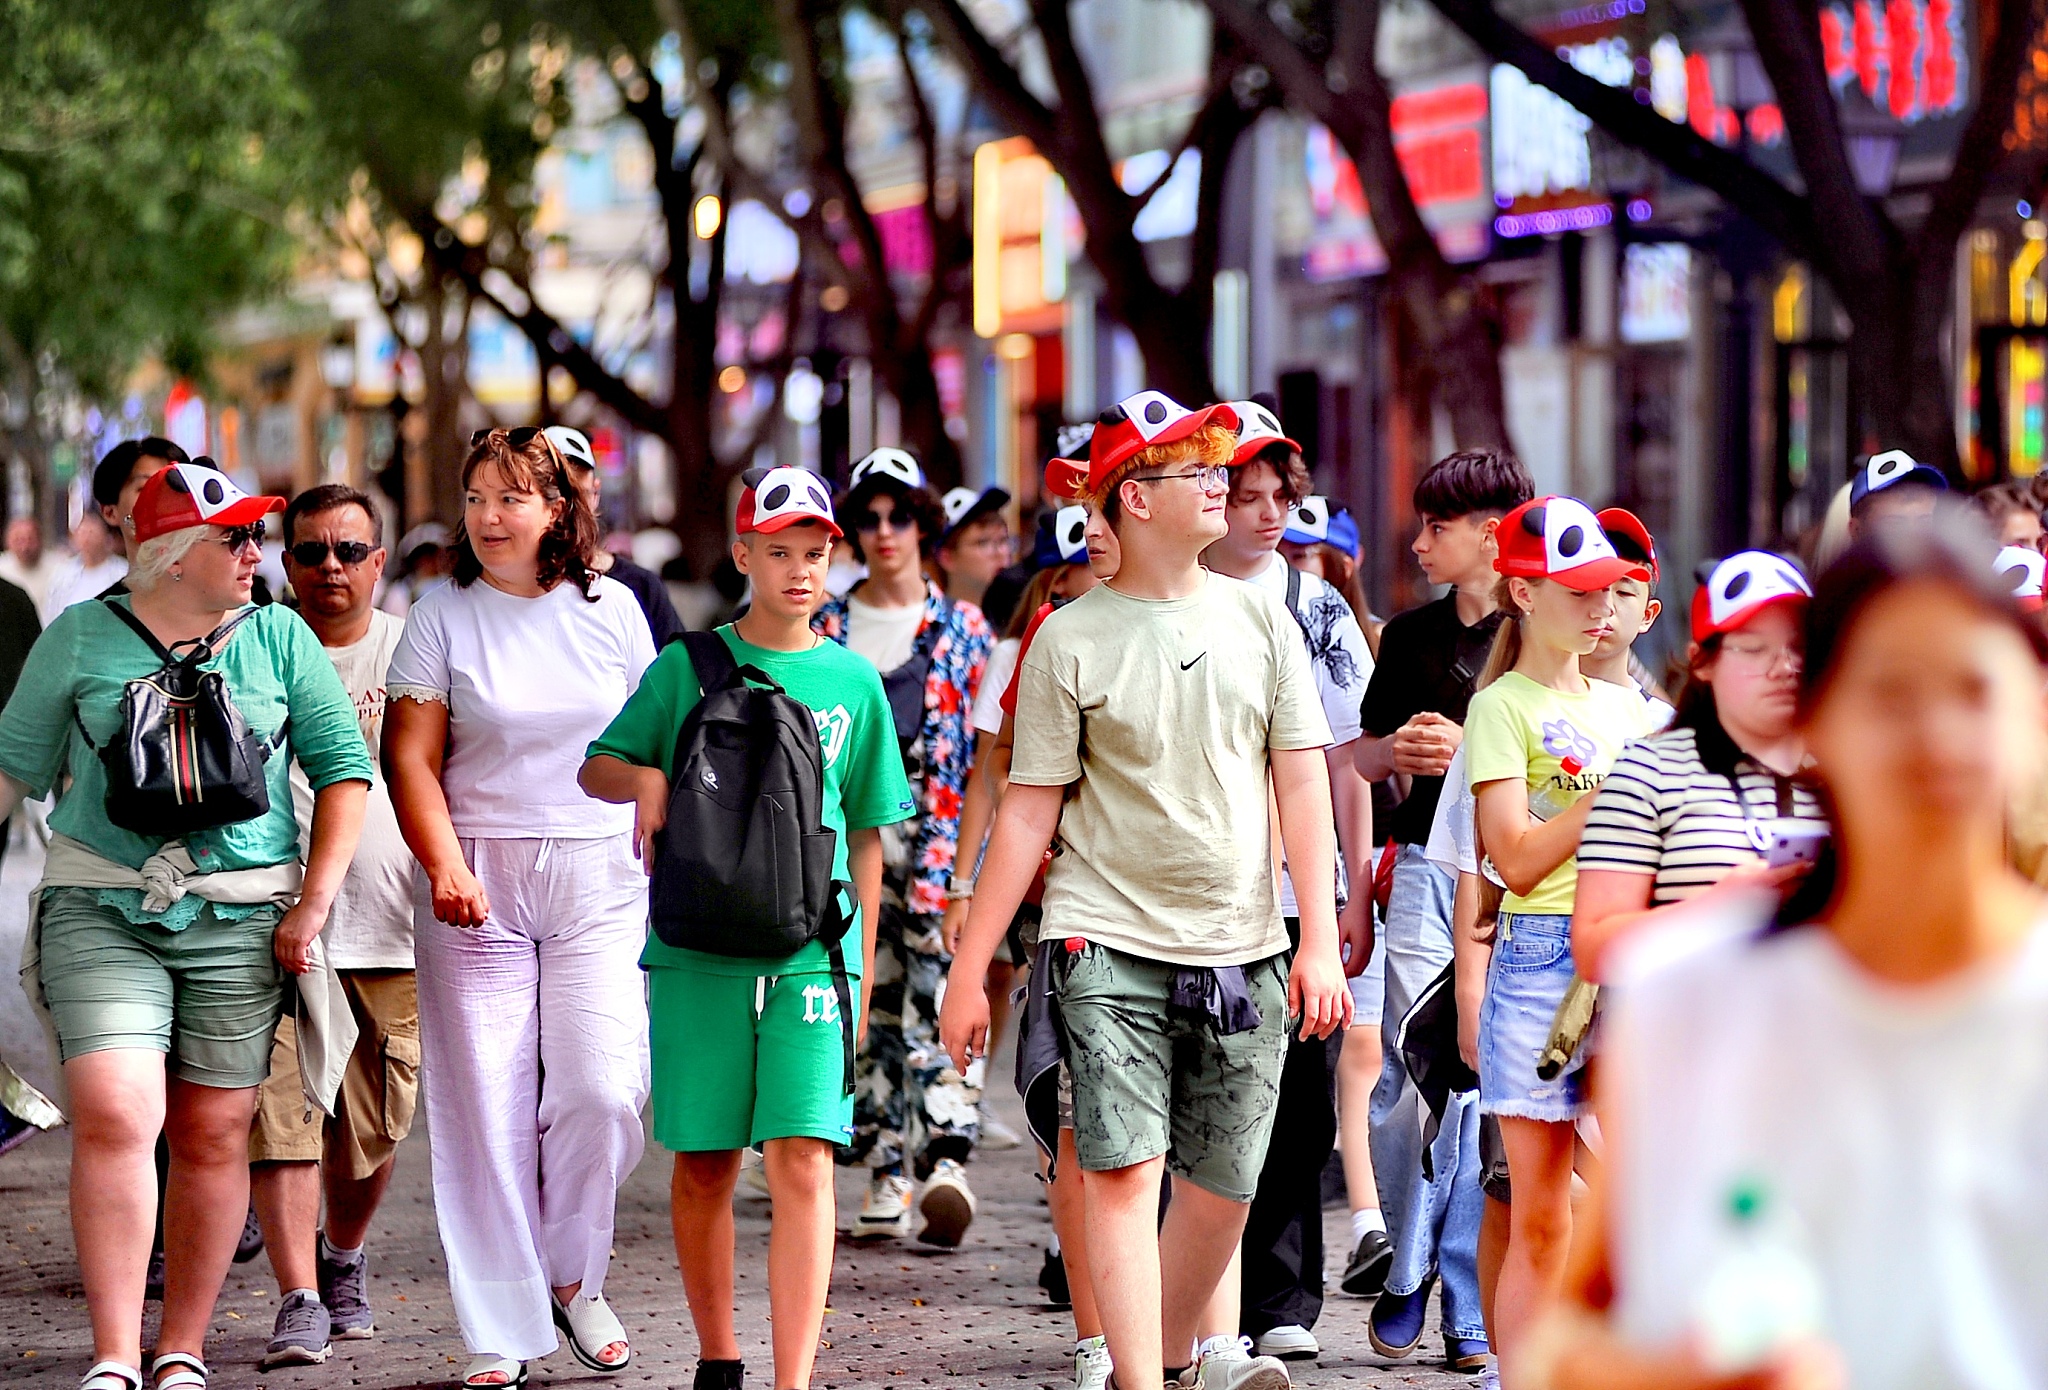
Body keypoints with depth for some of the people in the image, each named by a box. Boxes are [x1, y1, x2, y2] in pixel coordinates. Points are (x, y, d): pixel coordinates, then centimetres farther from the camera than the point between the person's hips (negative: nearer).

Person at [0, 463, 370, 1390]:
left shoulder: (276, 637, 7)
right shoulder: (81, 638, 4)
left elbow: (343, 766, 8)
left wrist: (313, 904, 1)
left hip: (241, 917, 2)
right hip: (99, 912, -1)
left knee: (213, 1137, 2)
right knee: (114, 1117, -15)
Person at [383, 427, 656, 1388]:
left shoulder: (611, 609, 6)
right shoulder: (442, 617, 1)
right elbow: (410, 758, -3)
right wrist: (445, 865, -16)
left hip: (599, 879, 1)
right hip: (478, 881, -1)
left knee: (601, 1087, -10)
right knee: (485, 1106, -3)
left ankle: (573, 1277, 15)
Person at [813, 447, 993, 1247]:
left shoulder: (962, 628, 7)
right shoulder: (826, 630, 11)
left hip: (938, 841, -2)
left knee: (940, 991, -15)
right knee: (871, 1005, 2)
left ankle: (946, 1161, -22)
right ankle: (887, 1178, 6)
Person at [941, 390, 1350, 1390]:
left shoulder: (1257, 619, 7)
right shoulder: (1070, 641, -1)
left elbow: (1302, 782, 6)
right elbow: (1029, 812, 1)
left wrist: (1320, 941, -2)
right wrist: (968, 970, -2)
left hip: (1242, 951, 3)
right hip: (1109, 943, -3)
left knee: (1222, 1186, 8)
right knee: (1124, 1169, -13)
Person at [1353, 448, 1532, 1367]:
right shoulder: (1411, 635, 13)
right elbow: (1365, 756, 22)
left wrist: (1470, 750, -14)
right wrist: (1398, 750, -1)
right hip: (1428, 867, 3)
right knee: (1414, 1078, -5)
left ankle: (1473, 1305, 6)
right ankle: (1407, 1269, 15)